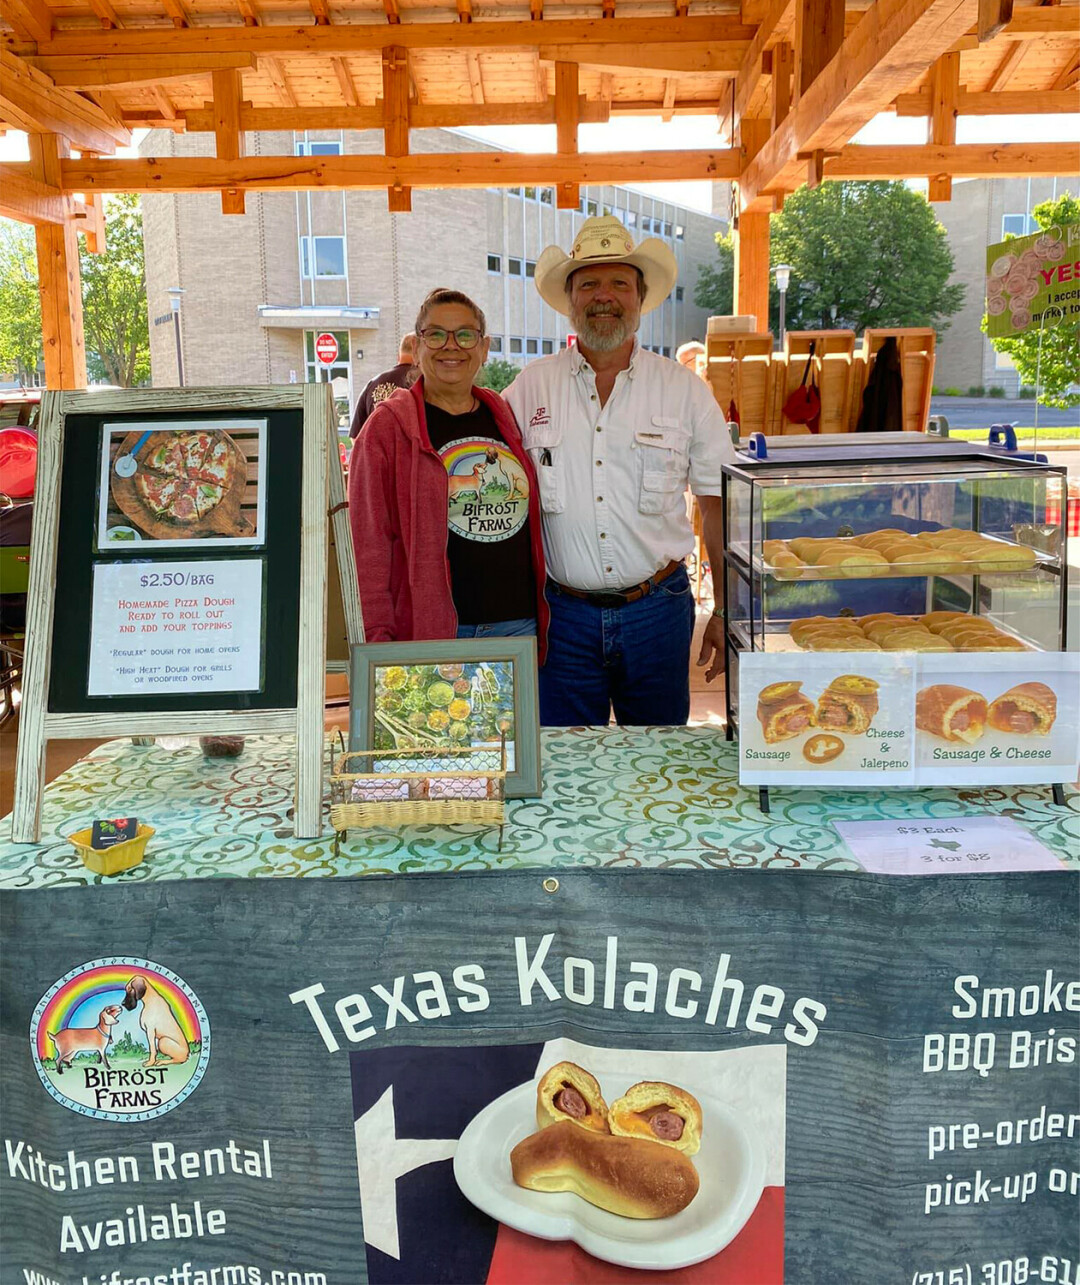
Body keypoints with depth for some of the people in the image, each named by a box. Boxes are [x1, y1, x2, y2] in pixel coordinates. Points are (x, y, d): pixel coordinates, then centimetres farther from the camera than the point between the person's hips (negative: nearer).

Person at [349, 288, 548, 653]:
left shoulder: (505, 420, 13)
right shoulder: (386, 427, -1)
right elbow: (371, 541, -6)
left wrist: (546, 613, 14)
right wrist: (379, 637, -12)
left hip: (519, 623, 5)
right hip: (430, 630, -4)